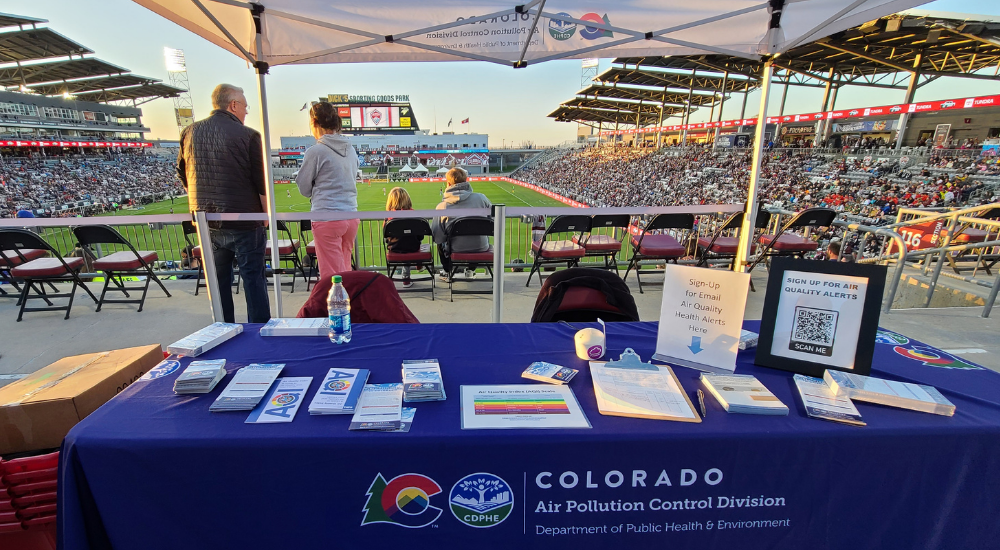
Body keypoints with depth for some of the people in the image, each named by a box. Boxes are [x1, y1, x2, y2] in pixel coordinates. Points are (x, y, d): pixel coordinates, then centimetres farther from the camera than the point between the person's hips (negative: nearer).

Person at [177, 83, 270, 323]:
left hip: (205, 223, 5)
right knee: (254, 280, 3)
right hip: (244, 222, -5)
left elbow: (183, 175, 15)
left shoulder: (190, 133, 7)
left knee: (219, 281, 14)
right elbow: (261, 182, -11)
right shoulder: (248, 135, -10)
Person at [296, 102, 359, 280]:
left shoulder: (315, 151, -9)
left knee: (331, 275, 0)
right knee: (345, 270, 16)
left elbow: (304, 187, 0)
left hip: (327, 217, -6)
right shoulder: (350, 150, 9)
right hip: (351, 216, 6)